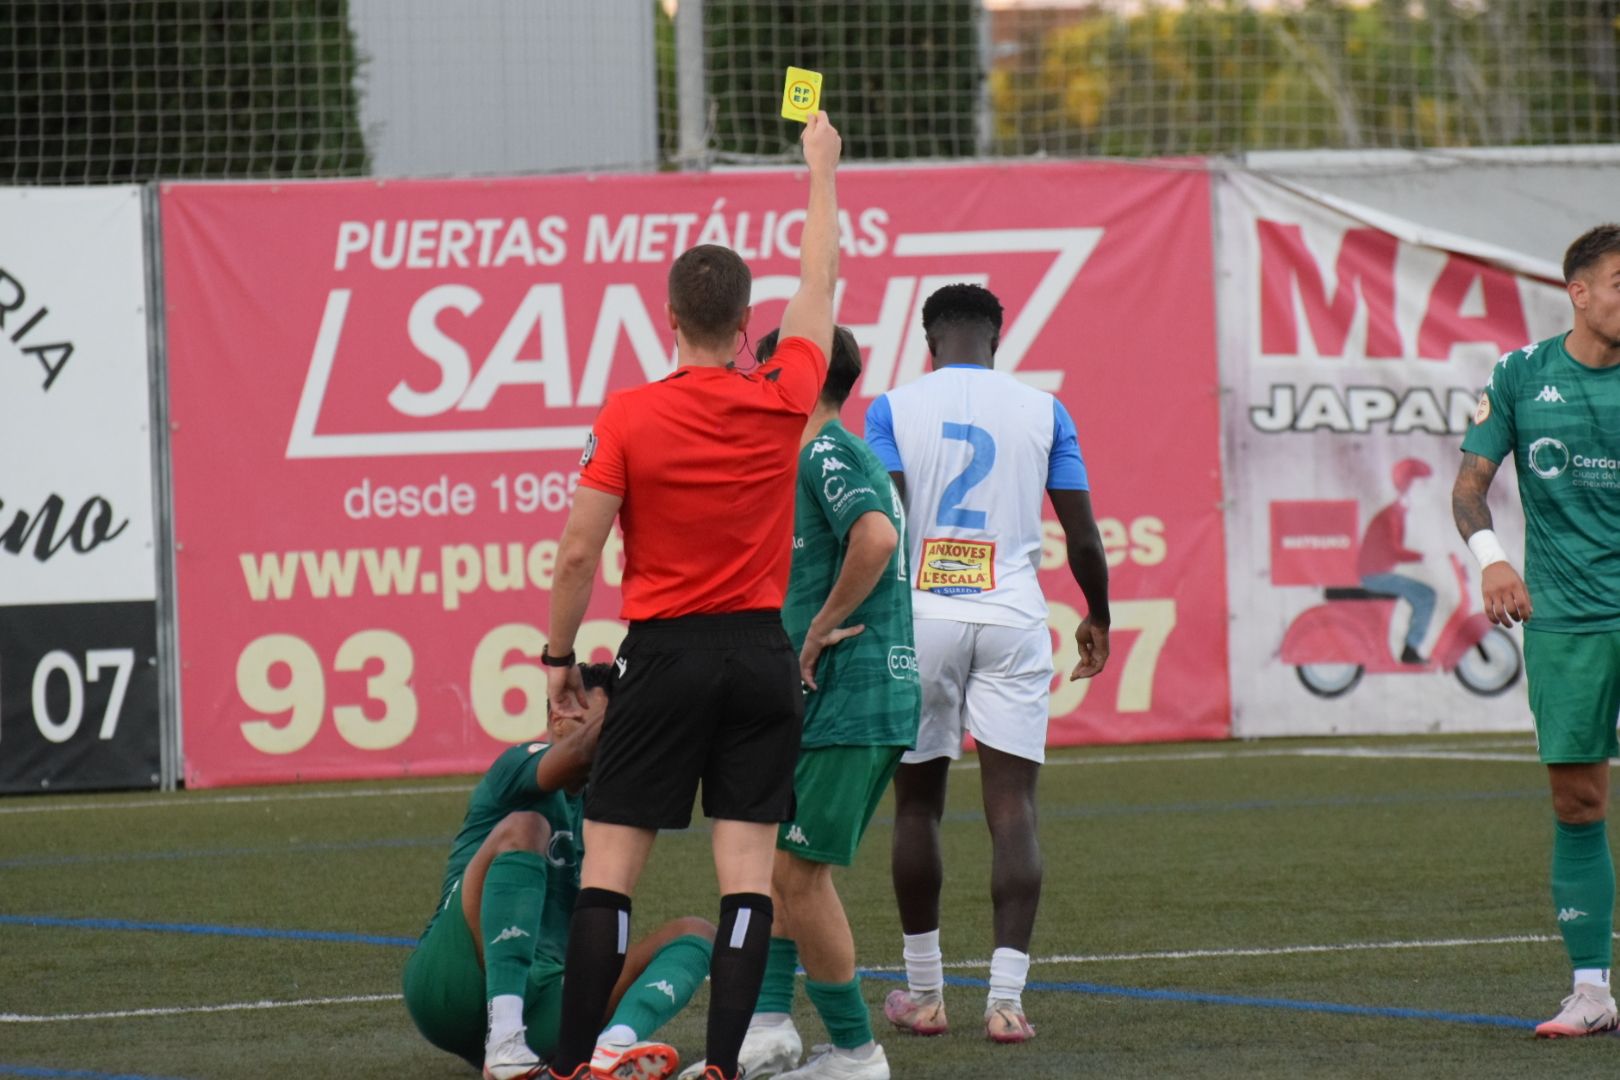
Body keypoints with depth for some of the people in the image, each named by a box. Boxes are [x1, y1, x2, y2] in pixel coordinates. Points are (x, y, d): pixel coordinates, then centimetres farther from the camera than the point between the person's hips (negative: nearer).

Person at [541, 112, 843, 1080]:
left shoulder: (629, 418, -8)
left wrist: (559, 656, 6)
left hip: (665, 655, -2)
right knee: (747, 870, 1)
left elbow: (579, 553, -7)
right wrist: (822, 170, 27)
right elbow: (819, 287, 14)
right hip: (764, 654, 2)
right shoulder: (785, 402, -2)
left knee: (609, 865, 1)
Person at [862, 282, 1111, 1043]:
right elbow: (1082, 535, 6)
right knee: (1012, 810, -2)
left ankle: (923, 993, 19)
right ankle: (1005, 999, -10)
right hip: (1012, 619, 0)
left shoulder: (893, 409, 2)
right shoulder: (1042, 411, 6)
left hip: (921, 616, 0)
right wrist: (1098, 618, 21)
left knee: (917, 803, 13)